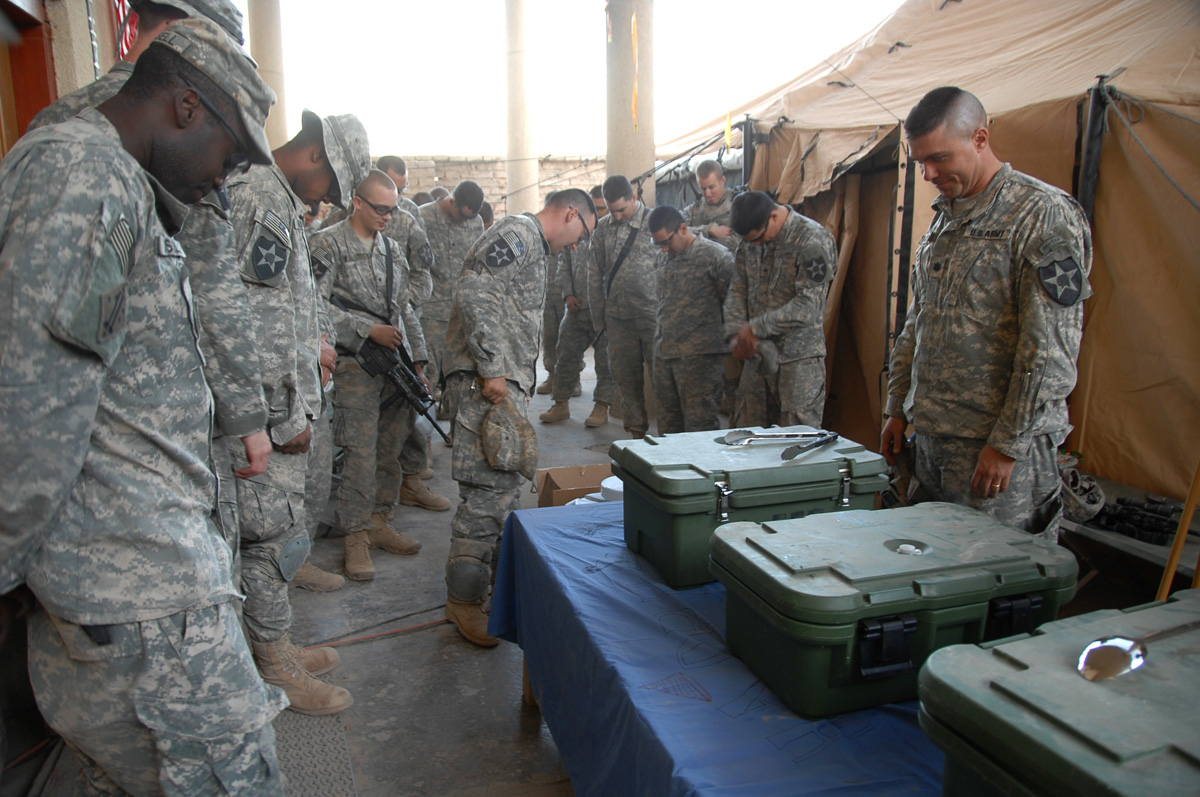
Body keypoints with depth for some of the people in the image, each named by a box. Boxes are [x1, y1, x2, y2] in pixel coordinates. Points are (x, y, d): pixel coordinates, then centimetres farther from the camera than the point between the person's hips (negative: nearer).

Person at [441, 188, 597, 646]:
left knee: (506, 484, 16)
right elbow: (474, 294, -21)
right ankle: (463, 598, -1)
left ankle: (504, 574, 29)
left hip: (507, 380, 11)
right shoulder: (517, 233, -8)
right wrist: (491, 368, -22)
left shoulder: (534, 248, 25)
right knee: (488, 488, -10)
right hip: (486, 381, -11)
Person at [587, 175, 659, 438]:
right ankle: (636, 428, 22)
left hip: (653, 315, -4)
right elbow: (595, 275, 13)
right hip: (618, 316, 4)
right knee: (626, 376, 9)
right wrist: (599, 318, 11)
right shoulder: (603, 228, 9)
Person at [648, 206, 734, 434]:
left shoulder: (717, 256, -7)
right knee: (668, 424, 11)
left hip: (699, 355, -7)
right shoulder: (668, 259, 15)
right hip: (664, 353, 7)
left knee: (699, 424, -5)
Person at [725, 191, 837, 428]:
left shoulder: (813, 240, -13)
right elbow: (737, 289, 9)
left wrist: (756, 327, -16)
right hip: (757, 355, 6)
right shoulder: (750, 242, 9)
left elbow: (808, 306, -18)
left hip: (798, 357, -6)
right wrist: (735, 334, -7)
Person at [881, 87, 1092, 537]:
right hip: (930, 439, 8)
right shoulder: (944, 216, 14)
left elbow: (1051, 351, -17)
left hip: (999, 442, -7)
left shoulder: (1044, 214, -11)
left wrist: (1007, 443, -17)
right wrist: (898, 408, 17)